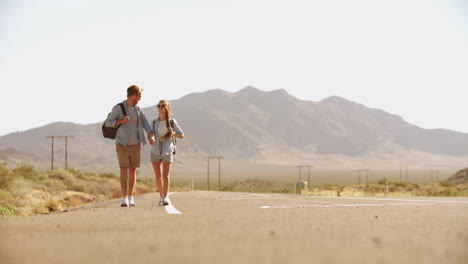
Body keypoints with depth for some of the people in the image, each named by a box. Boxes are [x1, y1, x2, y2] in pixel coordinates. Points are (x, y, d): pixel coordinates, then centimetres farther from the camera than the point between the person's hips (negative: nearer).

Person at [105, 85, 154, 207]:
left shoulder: (138, 109, 6)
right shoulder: (118, 108, -7)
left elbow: (145, 123, -2)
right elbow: (108, 123, -5)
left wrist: (151, 136, -19)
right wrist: (121, 121, -21)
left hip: (135, 144, 4)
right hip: (122, 144, -4)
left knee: (133, 171, 6)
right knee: (124, 170, -12)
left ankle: (130, 197, 15)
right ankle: (124, 198, -14)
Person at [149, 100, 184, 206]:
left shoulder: (172, 122, -2)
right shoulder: (154, 122, 4)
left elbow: (182, 135, 4)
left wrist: (173, 134, -16)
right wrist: (151, 140, -15)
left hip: (167, 151, -3)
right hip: (156, 151, 3)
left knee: (165, 175, -14)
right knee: (158, 176, 8)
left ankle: (165, 198, -22)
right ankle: (161, 196, 22)